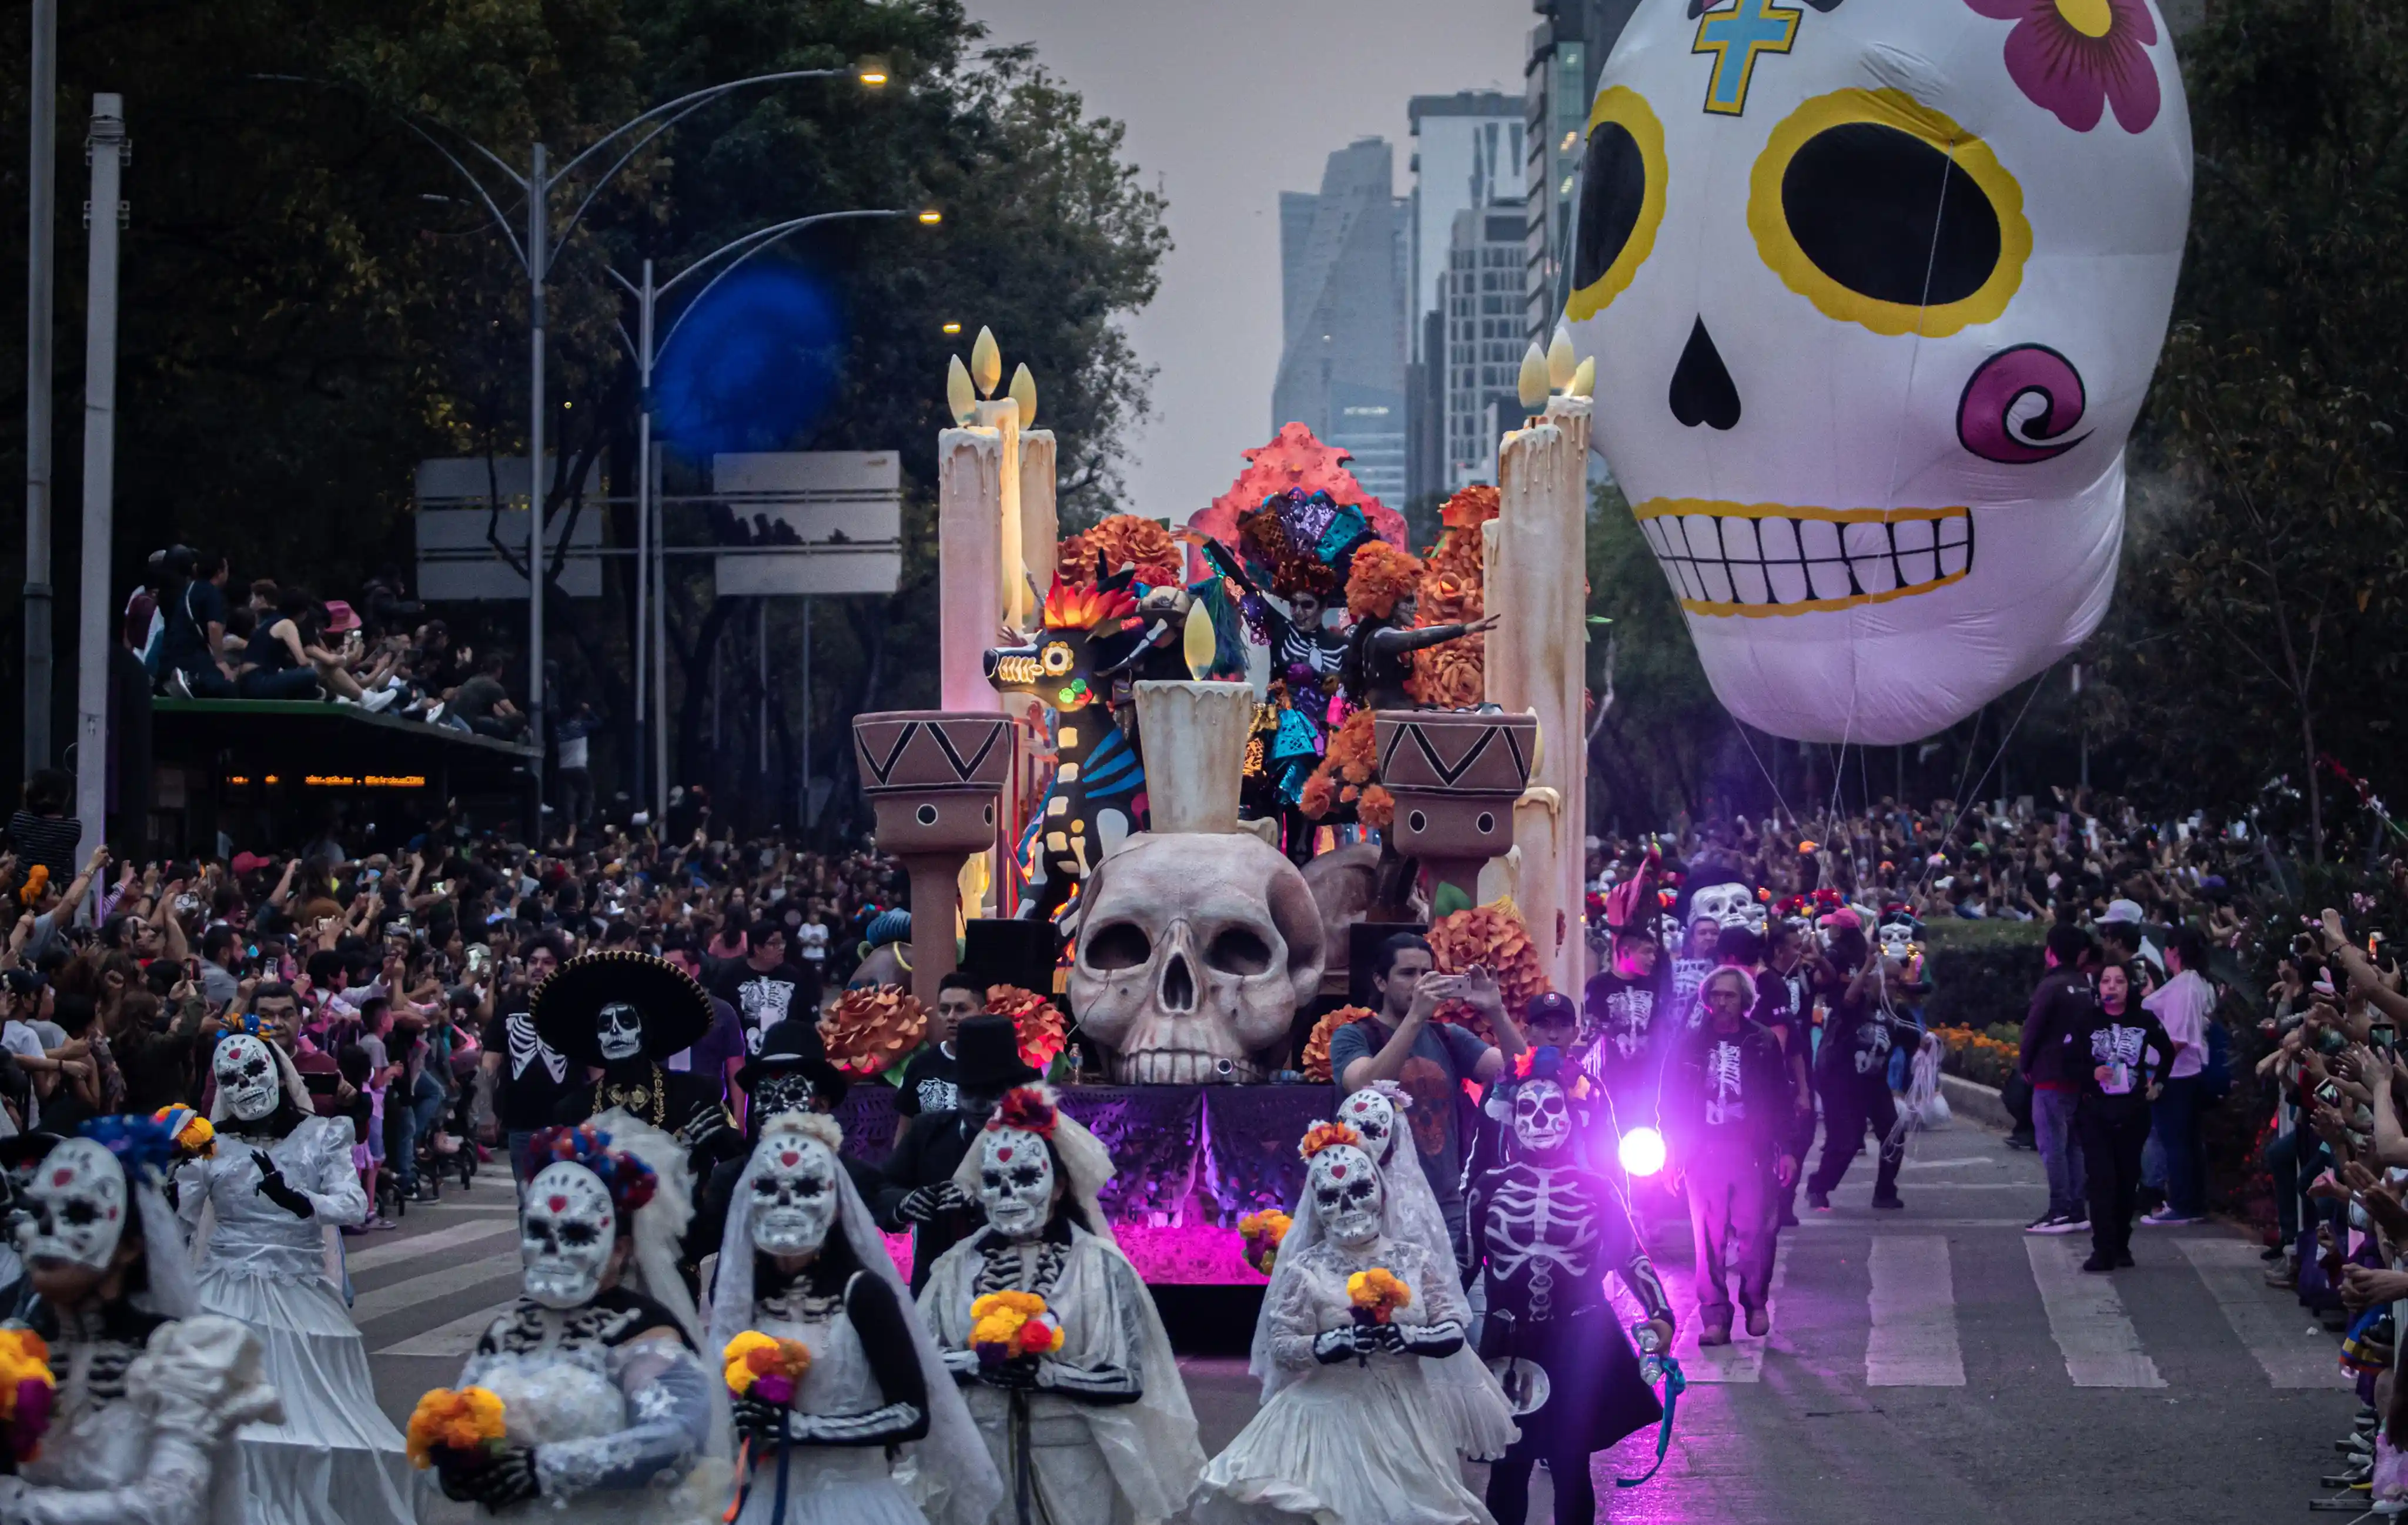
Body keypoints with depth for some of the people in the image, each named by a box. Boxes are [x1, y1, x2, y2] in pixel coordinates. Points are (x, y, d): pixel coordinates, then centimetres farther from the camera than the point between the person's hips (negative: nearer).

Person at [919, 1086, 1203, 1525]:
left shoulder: (1098, 1266, -3)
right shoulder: (958, 1266, 5)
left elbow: (1128, 1379, -7)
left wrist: (1046, 1372, -19)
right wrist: (977, 1364, -15)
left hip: (1072, 1469, -2)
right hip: (978, 1463, 2)